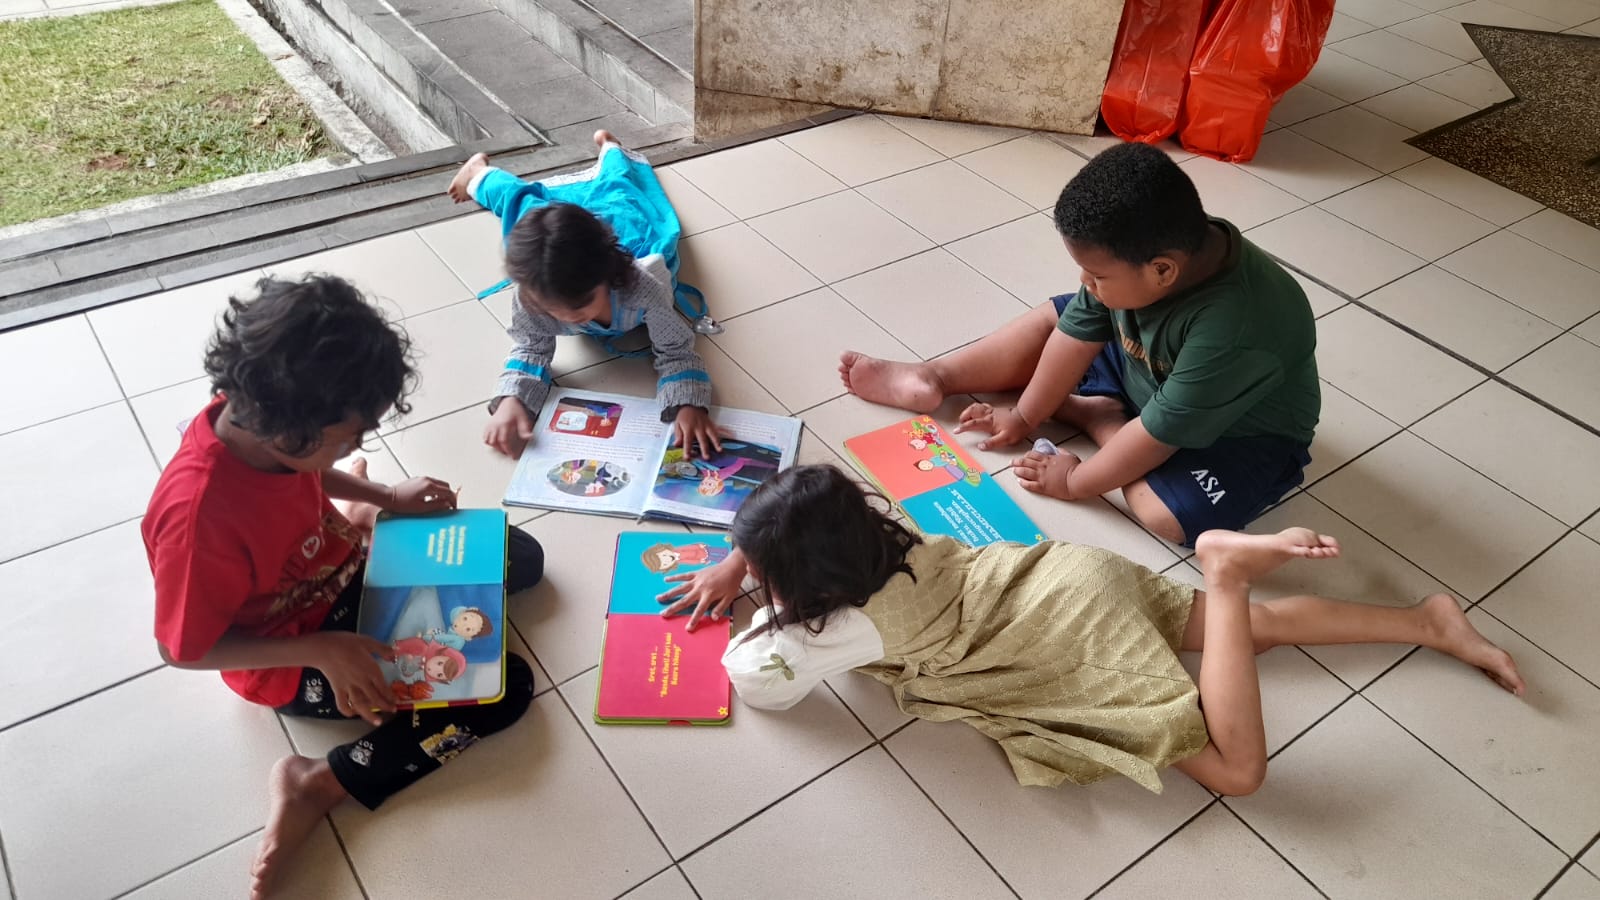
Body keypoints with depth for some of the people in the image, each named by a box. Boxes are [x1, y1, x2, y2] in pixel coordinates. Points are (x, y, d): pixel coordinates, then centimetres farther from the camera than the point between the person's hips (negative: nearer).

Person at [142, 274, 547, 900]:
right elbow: (181, 650, -24)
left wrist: (384, 496, -2)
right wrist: (323, 650, -26)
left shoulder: (258, 422, -19)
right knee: (507, 688, -17)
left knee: (522, 557, 8)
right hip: (294, 662, -7)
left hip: (347, 567, 7)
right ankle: (317, 785, -10)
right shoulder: (198, 515, -39)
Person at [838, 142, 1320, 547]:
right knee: (1053, 319, 2)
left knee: (1172, 515, -30)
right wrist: (1024, 416, -6)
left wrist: (1076, 481, -21)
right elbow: (1080, 331, -12)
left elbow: (1164, 430, -33)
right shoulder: (1141, 254, -24)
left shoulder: (1233, 328, -42)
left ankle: (1094, 414, -7)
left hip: (1243, 429, -6)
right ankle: (932, 379, 2)